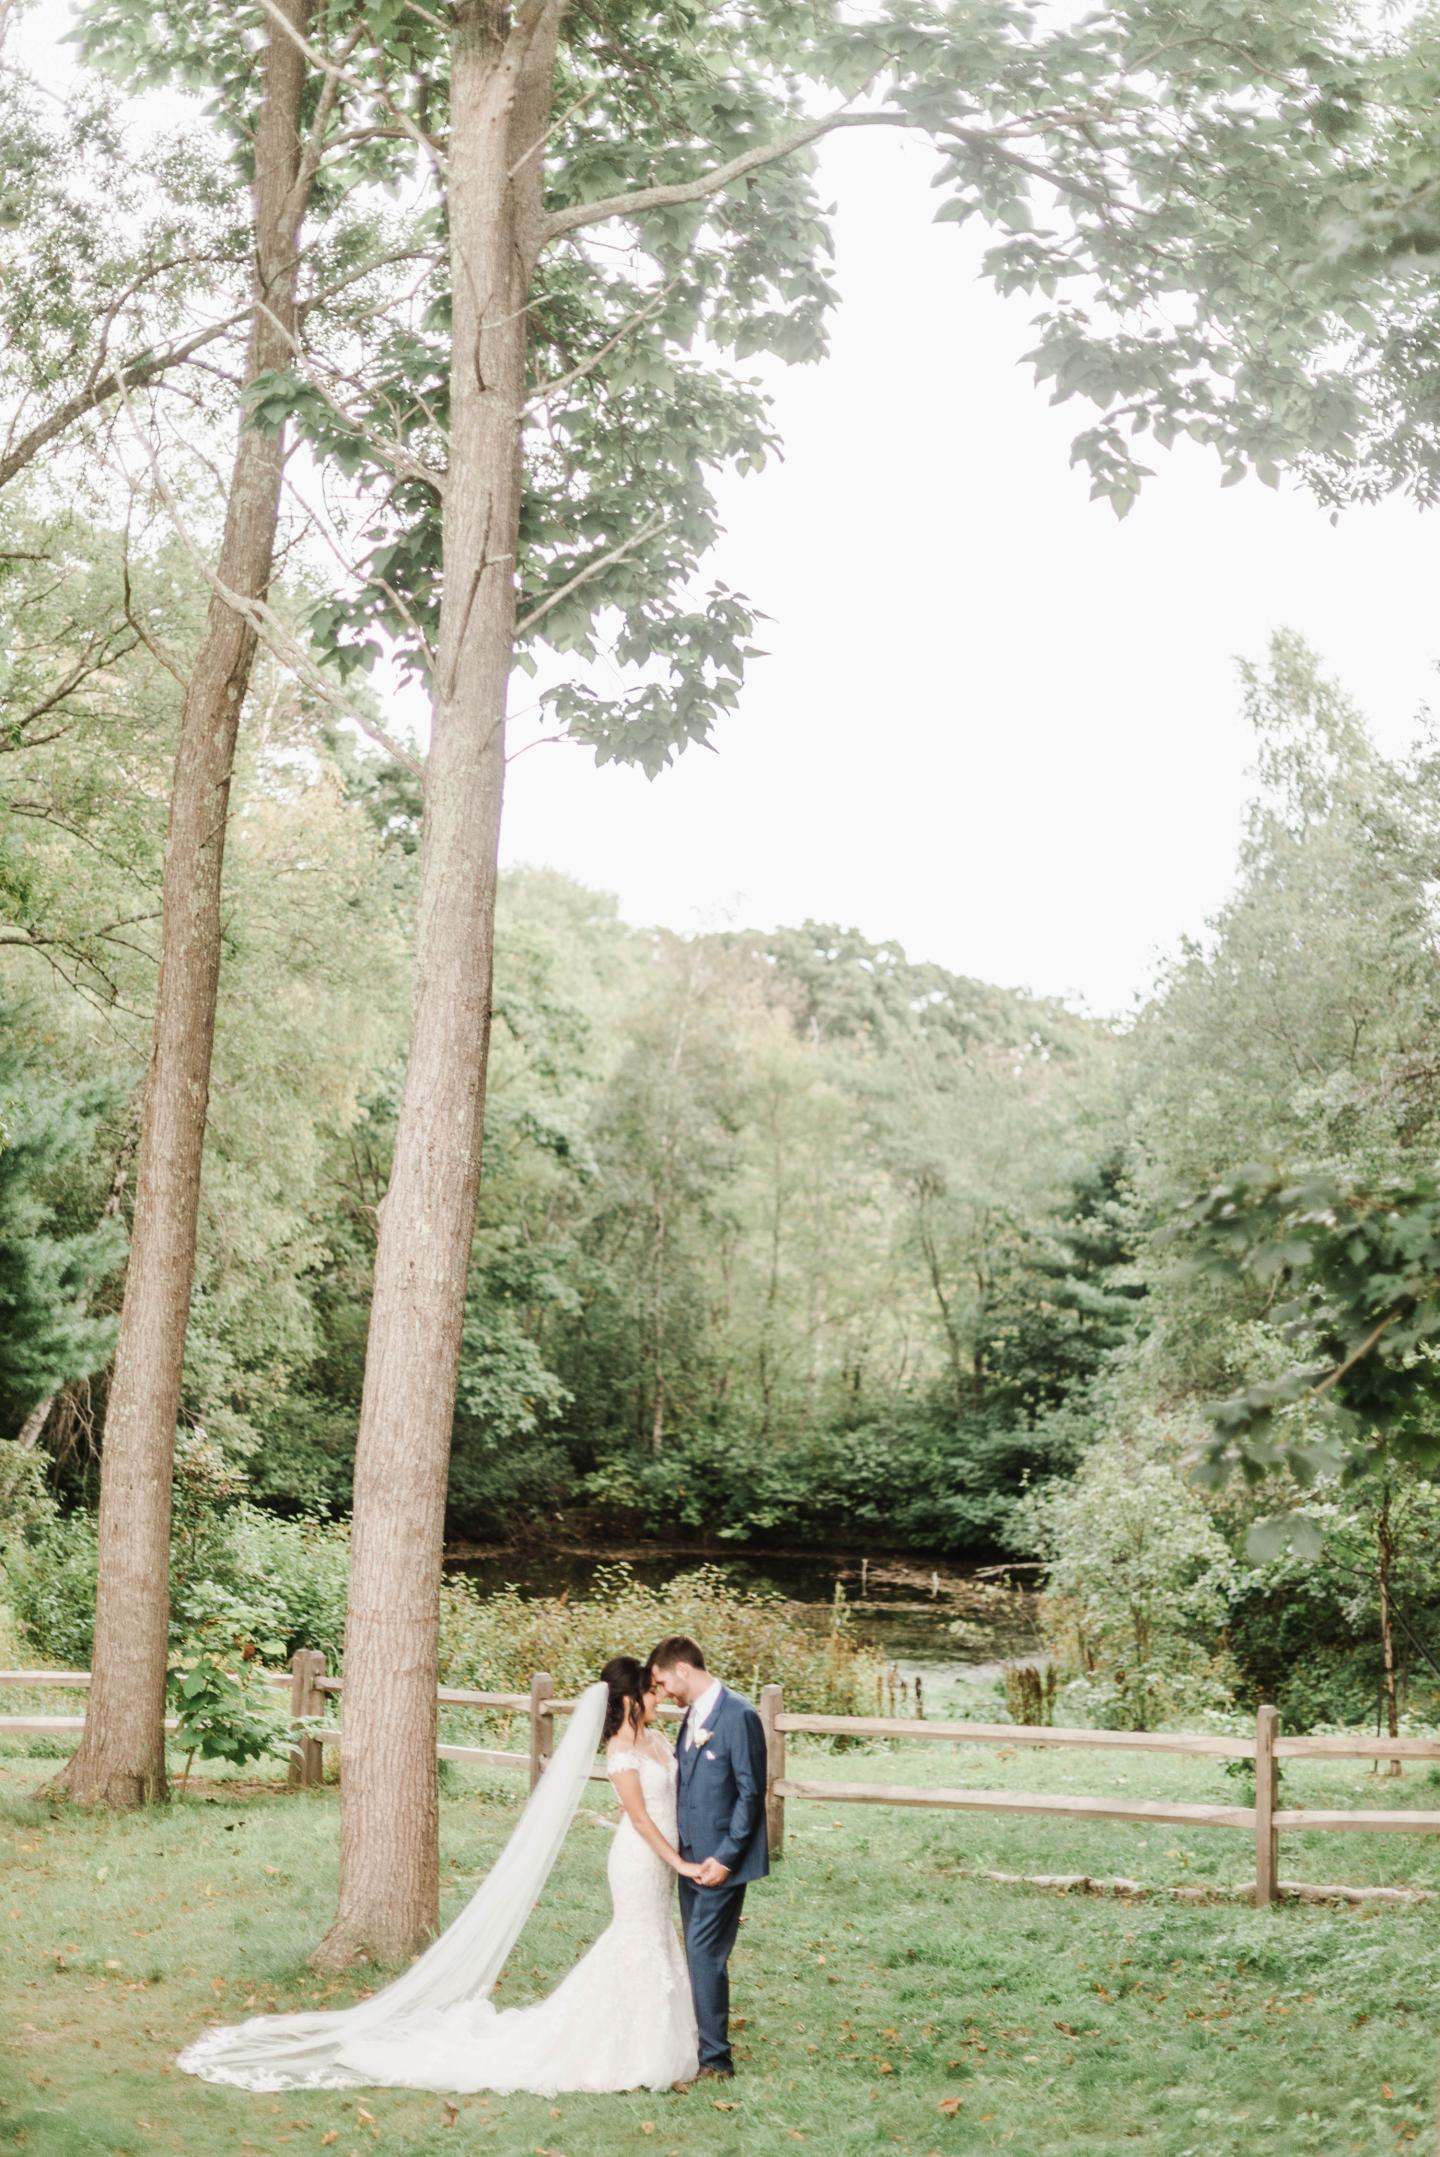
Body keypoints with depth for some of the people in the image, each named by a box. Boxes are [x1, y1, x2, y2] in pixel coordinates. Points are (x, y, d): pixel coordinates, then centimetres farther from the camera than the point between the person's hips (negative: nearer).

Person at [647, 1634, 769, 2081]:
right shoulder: (694, 1713, 10)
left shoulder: (739, 1715, -17)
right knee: (698, 1954, 14)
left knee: (705, 1955, -6)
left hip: (722, 1861, -8)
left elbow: (751, 1792, -16)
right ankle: (702, 2043, 23)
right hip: (693, 1858, 9)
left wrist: (726, 1858, -17)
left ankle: (715, 2059, 2)